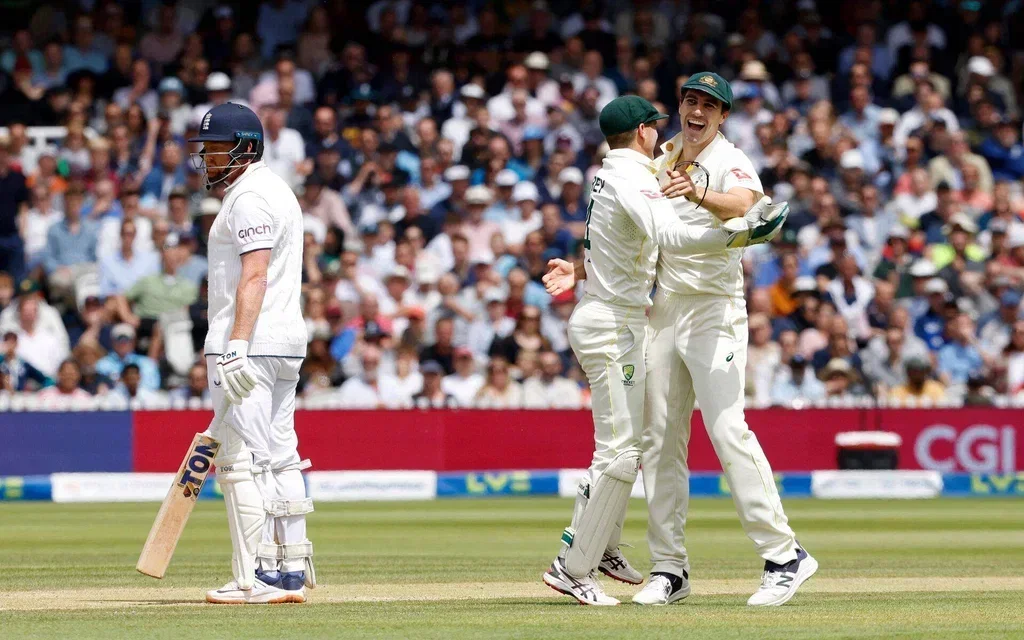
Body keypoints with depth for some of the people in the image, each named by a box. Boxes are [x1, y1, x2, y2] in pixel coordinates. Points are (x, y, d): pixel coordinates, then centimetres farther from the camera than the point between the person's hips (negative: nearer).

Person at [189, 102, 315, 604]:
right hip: (286, 342, 11)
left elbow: (254, 276, -22)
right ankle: (292, 571, 13)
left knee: (241, 460, -10)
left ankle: (256, 578, -12)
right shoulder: (276, 190, 21)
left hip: (250, 346, -11)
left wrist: (236, 347, -30)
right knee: (279, 459, 12)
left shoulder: (250, 196, -12)